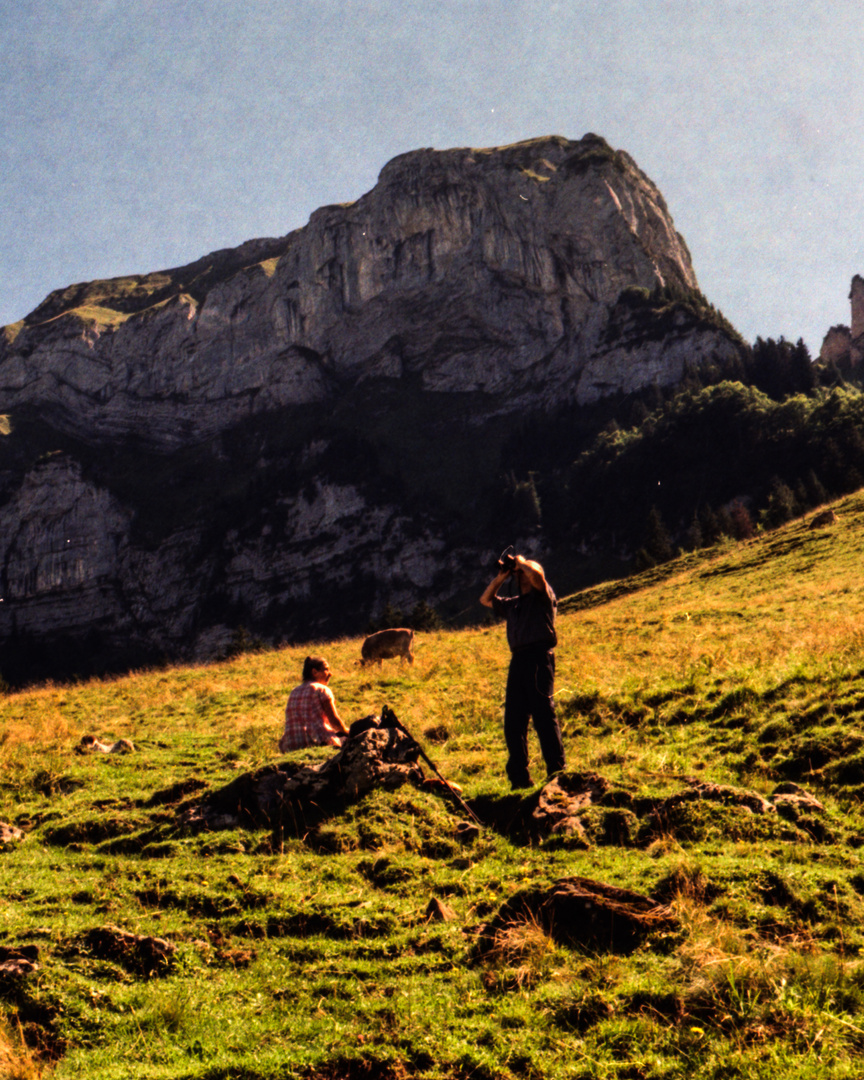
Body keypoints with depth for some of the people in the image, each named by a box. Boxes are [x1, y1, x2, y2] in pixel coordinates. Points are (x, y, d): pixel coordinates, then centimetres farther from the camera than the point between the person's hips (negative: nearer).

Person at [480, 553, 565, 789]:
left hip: (539, 656, -7)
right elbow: (485, 600, 36)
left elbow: (537, 575, -13)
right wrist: (500, 577, 26)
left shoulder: (543, 596, 7)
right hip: (518, 660, 7)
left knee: (544, 714, -11)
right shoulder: (513, 604, 26)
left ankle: (556, 772, -10)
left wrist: (521, 562, 5)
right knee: (513, 720, 2)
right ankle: (519, 778, 6)